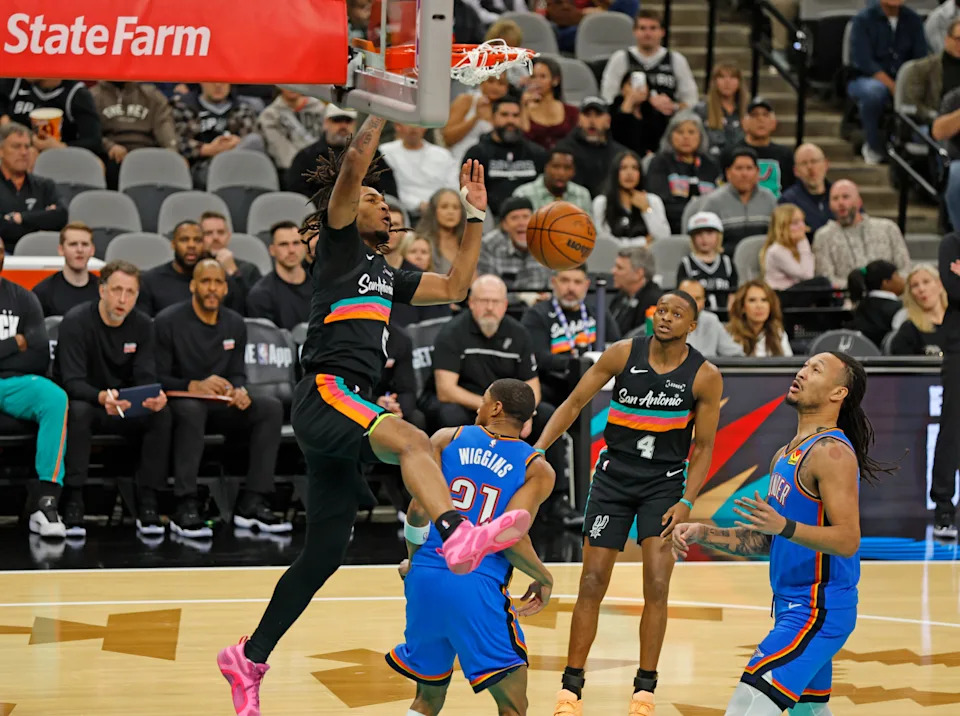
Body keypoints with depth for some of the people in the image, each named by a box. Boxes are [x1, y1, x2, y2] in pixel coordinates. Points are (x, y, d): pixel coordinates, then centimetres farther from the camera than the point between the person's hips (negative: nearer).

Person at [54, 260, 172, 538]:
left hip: (126, 409, 4)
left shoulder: (143, 326, 0)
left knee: (162, 414, -25)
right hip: (82, 400, -4)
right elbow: (72, 382, -23)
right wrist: (102, 397, -46)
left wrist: (155, 397, -35)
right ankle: (72, 502, -36)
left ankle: (147, 503, -23)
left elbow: (146, 377, -9)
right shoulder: (76, 322, -15)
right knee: (78, 411, -39)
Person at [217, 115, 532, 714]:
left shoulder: (384, 272, 27)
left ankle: (249, 659, 17)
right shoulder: (339, 244, 6)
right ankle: (460, 537, -60)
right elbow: (352, 165, -7)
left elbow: (454, 288, 30)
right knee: (411, 439, -35)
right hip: (327, 392, -9)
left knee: (324, 553, 8)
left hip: (344, 412, 9)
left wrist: (475, 218, 25)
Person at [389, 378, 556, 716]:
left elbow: (418, 510, -1)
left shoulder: (447, 438, 9)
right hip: (478, 587, -4)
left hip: (424, 578, 4)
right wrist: (544, 578, 7)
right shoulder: (537, 469, 3)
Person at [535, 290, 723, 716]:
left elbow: (703, 447, -3)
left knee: (656, 586, -11)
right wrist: (539, 449, -14)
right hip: (614, 476, 1)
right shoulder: (624, 354, -7)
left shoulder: (705, 376, -9)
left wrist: (686, 502, -13)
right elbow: (574, 403, -3)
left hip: (664, 484, -1)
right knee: (592, 584, -1)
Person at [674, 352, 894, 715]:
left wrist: (784, 526, -37)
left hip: (818, 611, -10)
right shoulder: (785, 455, 14)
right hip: (794, 607, 10)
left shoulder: (832, 453, -16)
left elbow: (848, 541, -24)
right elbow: (765, 540, 20)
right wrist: (702, 534, 9)